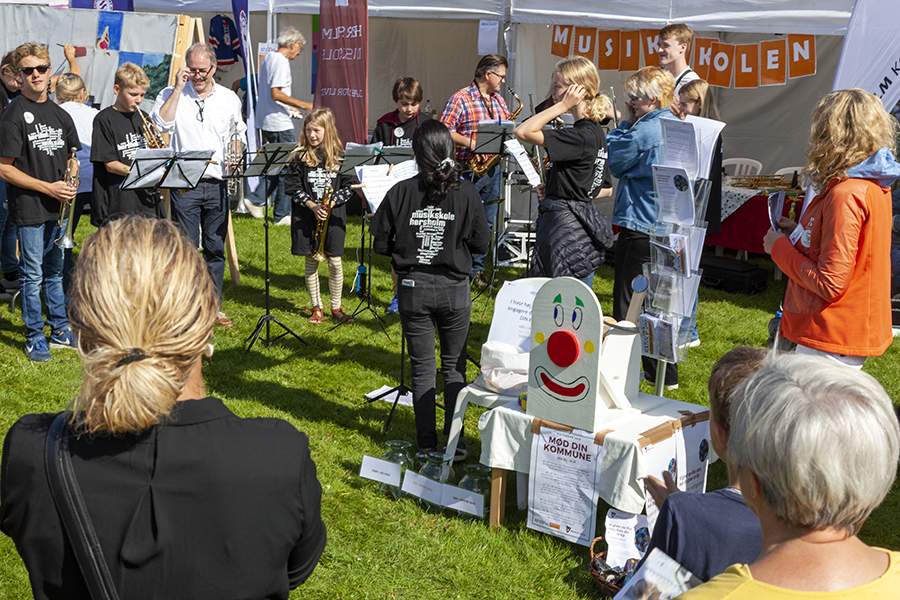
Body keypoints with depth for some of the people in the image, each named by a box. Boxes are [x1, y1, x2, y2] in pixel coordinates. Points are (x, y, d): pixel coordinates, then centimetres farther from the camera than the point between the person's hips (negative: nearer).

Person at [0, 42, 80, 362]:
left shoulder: (60, 115, 10)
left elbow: (71, 157, 20)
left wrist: (71, 184, 0)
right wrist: (48, 187, -15)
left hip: (58, 207, 6)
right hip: (30, 209, -6)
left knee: (54, 272, 16)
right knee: (33, 275, 1)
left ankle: (60, 330, 27)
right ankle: (35, 338, 13)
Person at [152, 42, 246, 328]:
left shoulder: (229, 98, 9)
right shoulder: (171, 95, 2)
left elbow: (239, 136, 20)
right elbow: (162, 124, -17)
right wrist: (178, 88, -14)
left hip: (217, 184, 3)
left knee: (215, 248, 9)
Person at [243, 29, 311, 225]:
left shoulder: (269, 58, 16)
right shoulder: (281, 61, -15)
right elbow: (276, 94, -23)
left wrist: (288, 107, 26)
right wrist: (302, 105, -20)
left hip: (267, 122, 10)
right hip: (279, 123, -10)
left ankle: (255, 199, 13)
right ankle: (282, 215, 2)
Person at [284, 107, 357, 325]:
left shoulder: (339, 155, 1)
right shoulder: (300, 156, 1)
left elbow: (348, 186, 1)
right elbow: (292, 186, -1)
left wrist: (331, 203, -13)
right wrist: (311, 205, -12)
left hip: (333, 216, 0)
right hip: (306, 217, 1)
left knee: (335, 261, -1)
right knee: (311, 260, 6)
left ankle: (336, 308, 14)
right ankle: (317, 308, 17)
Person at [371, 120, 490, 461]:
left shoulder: (400, 193, -9)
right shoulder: (466, 193, -8)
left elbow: (381, 244, -4)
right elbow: (481, 243, -2)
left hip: (413, 288, 0)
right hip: (454, 289, 0)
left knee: (422, 368, 11)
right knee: (454, 366, 13)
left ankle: (426, 445, 16)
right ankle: (454, 442, 14)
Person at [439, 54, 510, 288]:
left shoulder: (499, 101, 15)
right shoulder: (461, 99, -9)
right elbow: (444, 130, -15)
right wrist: (472, 143, -21)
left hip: (492, 170, 8)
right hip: (468, 170, -7)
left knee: (486, 222, 11)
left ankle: (476, 269, 20)